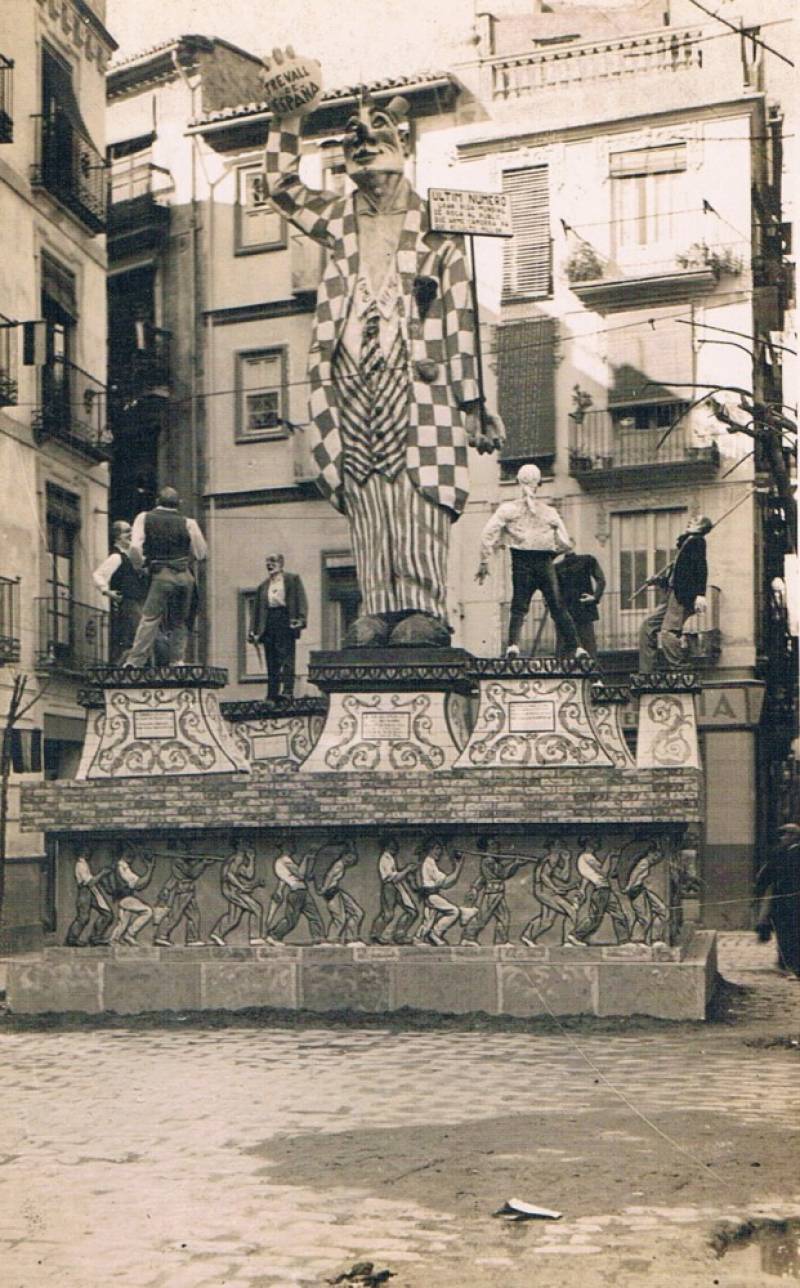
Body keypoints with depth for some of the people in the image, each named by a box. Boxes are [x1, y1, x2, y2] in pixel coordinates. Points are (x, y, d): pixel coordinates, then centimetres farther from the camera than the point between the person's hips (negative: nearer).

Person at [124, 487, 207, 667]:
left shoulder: (145, 518, 5)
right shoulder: (187, 523, 7)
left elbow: (135, 547, -6)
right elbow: (201, 553, 11)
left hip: (162, 575, -2)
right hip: (186, 576, 3)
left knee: (150, 618, -6)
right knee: (180, 621, 13)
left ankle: (135, 660, -13)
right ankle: (177, 660, 9)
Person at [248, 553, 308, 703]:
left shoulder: (292, 579, 11)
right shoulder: (263, 585, 23)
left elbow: (301, 600, 1)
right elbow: (257, 609, 21)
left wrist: (301, 619, -14)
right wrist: (253, 630, 11)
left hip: (285, 619, -4)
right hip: (268, 622, 4)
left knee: (286, 657, -12)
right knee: (271, 661, 1)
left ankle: (287, 691, -20)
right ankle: (271, 695, 0)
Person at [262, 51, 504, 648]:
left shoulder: (435, 236, 8)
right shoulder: (341, 221, 20)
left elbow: (459, 323, 4)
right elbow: (283, 184, 21)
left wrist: (471, 402, 0)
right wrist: (286, 117, 10)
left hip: (414, 379, -4)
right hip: (353, 380, 4)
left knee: (416, 494, -11)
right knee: (366, 499, -2)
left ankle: (425, 610, -14)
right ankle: (378, 611, -3)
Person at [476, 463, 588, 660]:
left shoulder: (508, 509, 2)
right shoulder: (549, 511, 8)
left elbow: (488, 535, -6)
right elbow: (566, 543, 8)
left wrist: (484, 563, -2)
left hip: (521, 564, -1)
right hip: (545, 563, 1)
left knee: (518, 608, 1)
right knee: (558, 608, 8)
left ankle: (513, 644, -20)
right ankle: (575, 647, 6)